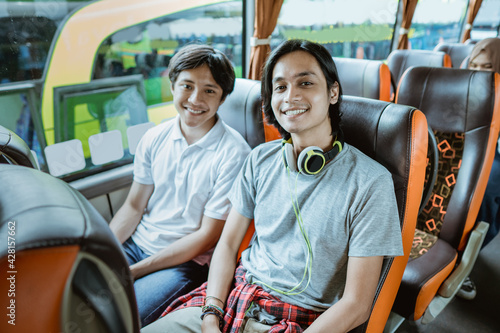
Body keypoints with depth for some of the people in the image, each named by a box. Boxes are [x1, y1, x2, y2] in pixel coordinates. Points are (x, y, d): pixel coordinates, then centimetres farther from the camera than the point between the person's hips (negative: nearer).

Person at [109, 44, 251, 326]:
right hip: (136, 243, 5)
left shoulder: (233, 154, -17)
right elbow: (133, 206, 7)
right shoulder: (155, 138, 1)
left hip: (187, 261, -5)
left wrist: (132, 272, -15)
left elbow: (207, 236, -14)